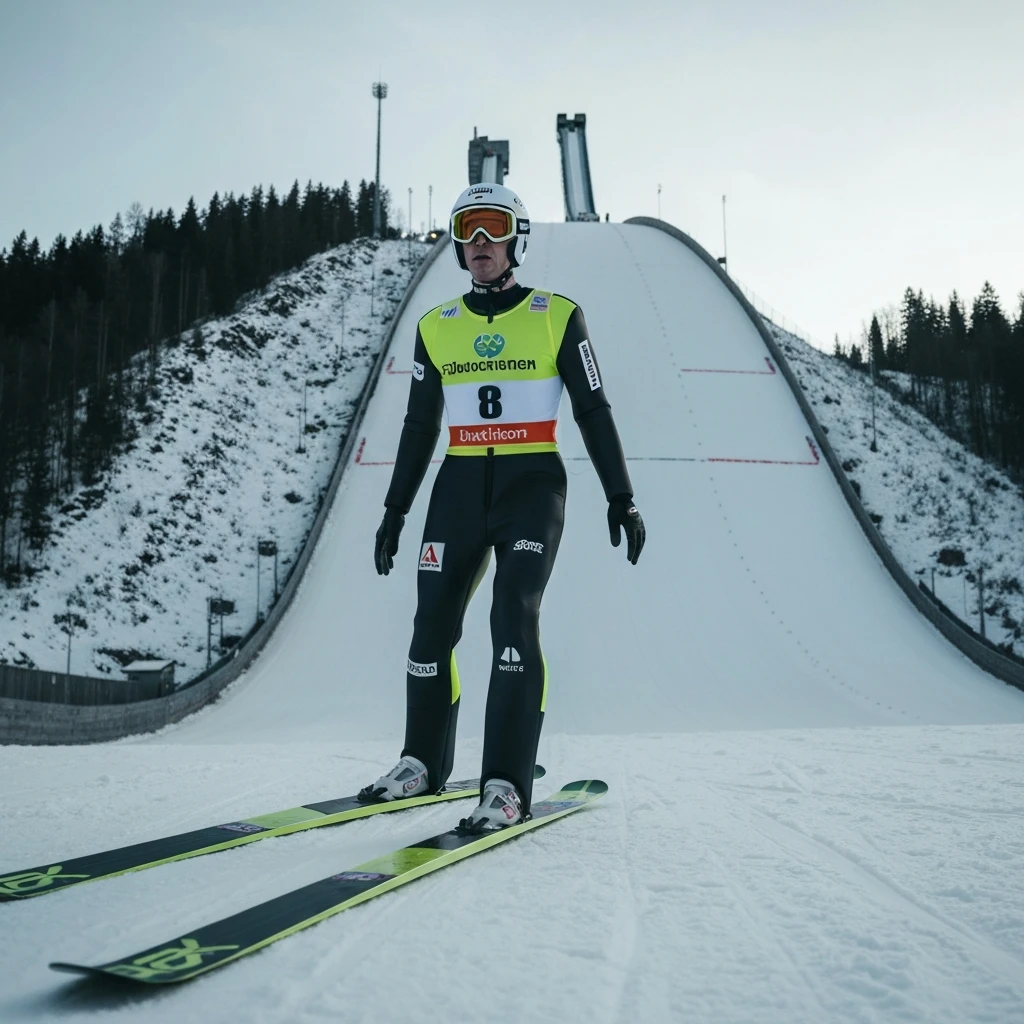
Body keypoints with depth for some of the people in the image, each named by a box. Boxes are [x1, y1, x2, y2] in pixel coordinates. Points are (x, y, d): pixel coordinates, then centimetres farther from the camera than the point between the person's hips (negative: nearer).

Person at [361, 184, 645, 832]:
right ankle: (424, 764, 21)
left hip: (533, 486, -4)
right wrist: (395, 510, 14)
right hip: (460, 488, 4)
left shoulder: (558, 316, 2)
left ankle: (508, 785, -14)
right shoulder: (435, 328, 11)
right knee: (433, 625, 3)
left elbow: (594, 412, 3)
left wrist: (622, 500, -1)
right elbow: (420, 427, 16)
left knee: (515, 619, -17)